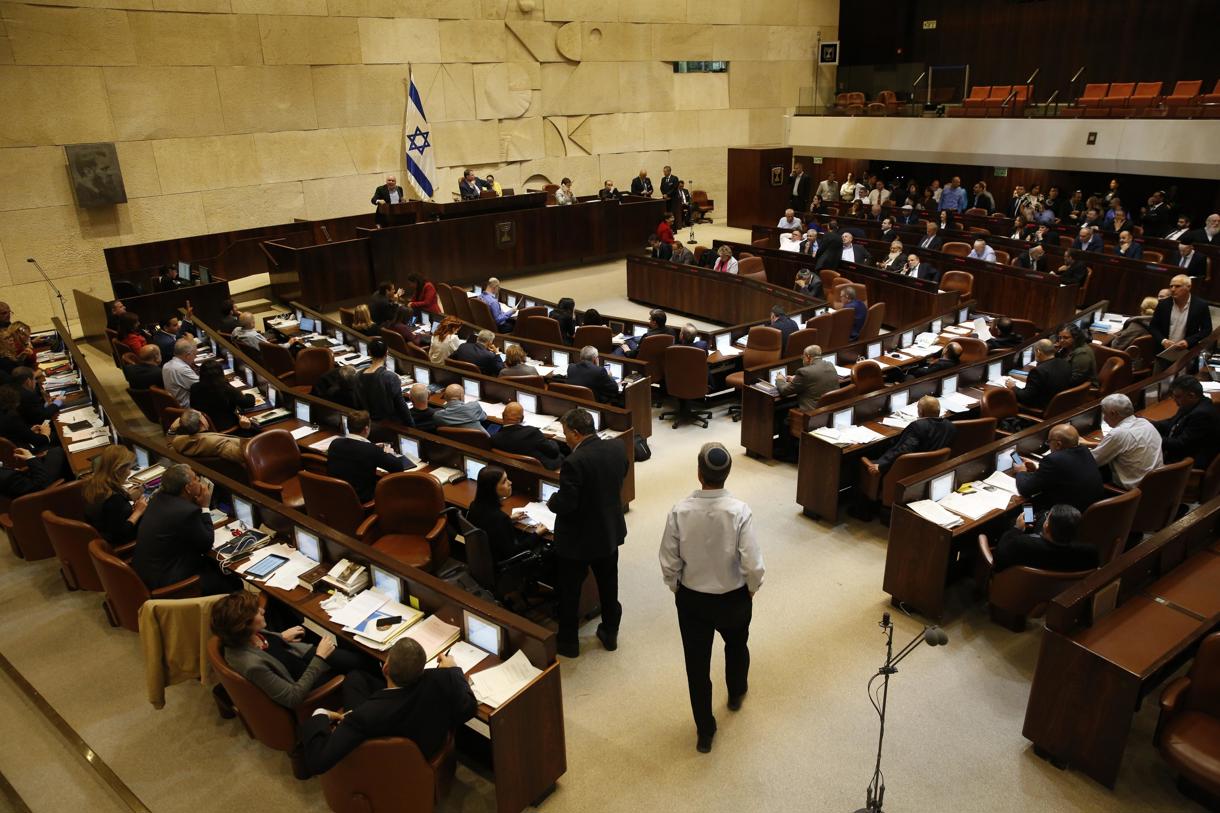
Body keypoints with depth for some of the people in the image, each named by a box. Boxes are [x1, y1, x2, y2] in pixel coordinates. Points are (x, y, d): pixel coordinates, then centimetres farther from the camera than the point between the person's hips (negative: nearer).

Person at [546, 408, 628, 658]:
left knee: (569, 591, 14)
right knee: (608, 585, 23)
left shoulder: (574, 462, -30)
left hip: (578, 537, -6)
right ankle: (610, 633, 39)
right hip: (611, 531, 6)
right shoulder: (617, 448, -8)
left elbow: (565, 504, -26)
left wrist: (551, 501, -6)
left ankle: (568, 642, 30)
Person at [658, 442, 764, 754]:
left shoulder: (680, 511, -21)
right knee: (736, 646, 31)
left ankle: (704, 731, 30)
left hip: (692, 599, 0)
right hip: (733, 598, 0)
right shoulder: (739, 511, -25)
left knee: (697, 664, 17)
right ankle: (736, 694, 57)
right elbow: (754, 566, -23)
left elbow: (669, 563, -13)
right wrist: (751, 590, -1)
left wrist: (678, 590, 7)